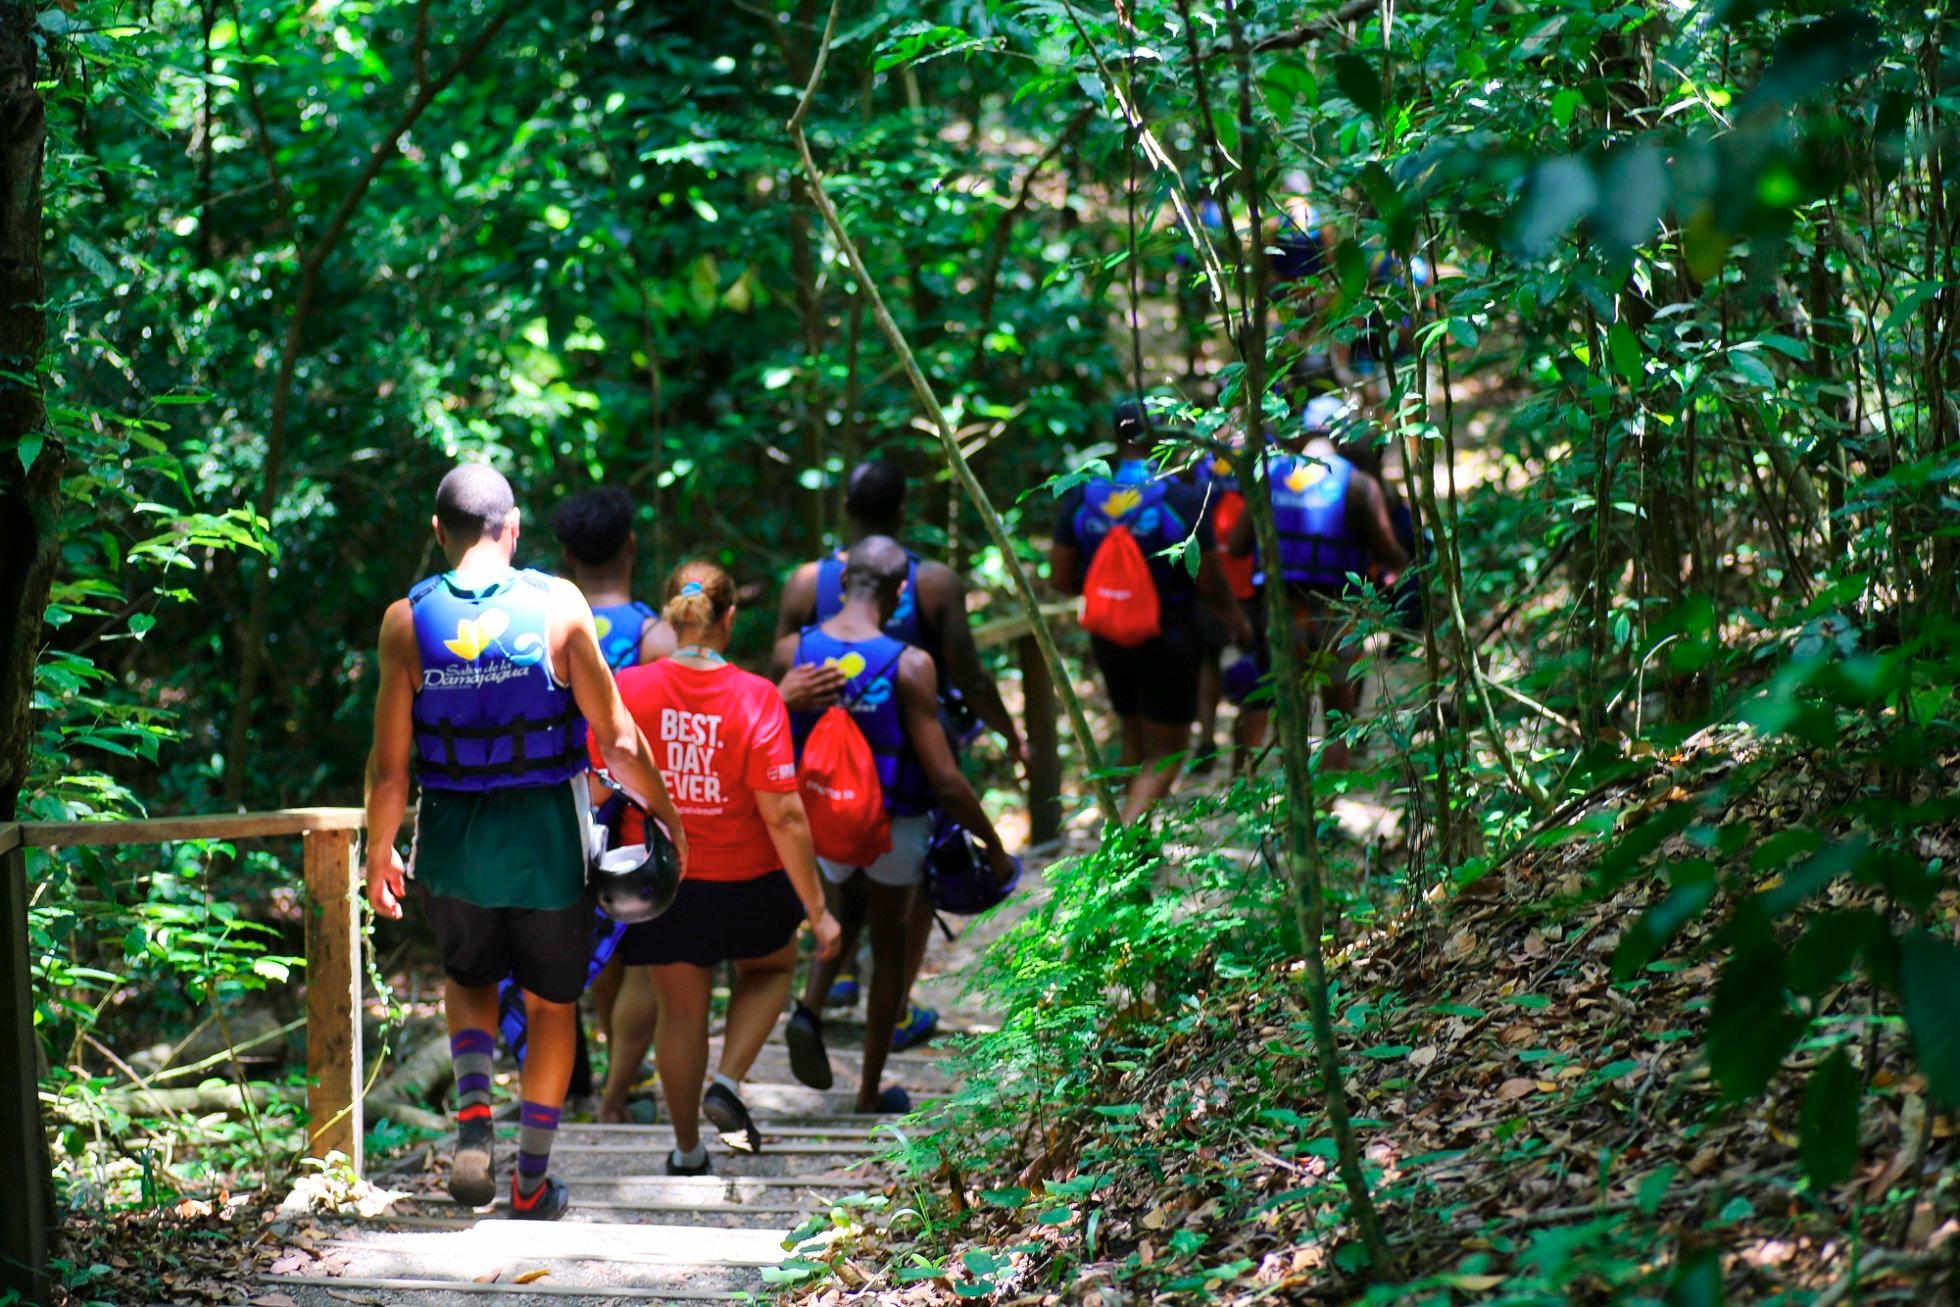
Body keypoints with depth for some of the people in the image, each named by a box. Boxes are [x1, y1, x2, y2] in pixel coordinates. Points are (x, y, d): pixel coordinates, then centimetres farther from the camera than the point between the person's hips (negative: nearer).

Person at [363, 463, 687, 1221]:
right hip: (550, 841, -1)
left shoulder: (408, 619, -6)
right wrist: (663, 811, 7)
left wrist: (380, 852, 9)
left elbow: (389, 766, -5)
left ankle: (474, 1114, 1)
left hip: (454, 844, 1)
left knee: (468, 978, 26)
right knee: (552, 1003, 17)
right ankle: (531, 1180, 20)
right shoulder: (556, 604, -9)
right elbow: (615, 737, -8)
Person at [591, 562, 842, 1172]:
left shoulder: (626, 690, -13)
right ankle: (728, 1082, 10)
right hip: (744, 883, -2)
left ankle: (687, 1150, 27)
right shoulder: (756, 698, -18)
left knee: (680, 1007, 18)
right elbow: (783, 817, -18)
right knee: (771, 967, 28)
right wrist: (817, 909, -11)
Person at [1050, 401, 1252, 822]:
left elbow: (1062, 578, -1)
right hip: (1170, 640, -4)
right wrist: (1237, 623, 8)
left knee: (1134, 743, 23)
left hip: (1110, 640, 4)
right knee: (1166, 754, 4)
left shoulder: (1082, 496, -5)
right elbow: (1209, 583, -11)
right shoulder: (1183, 499, -16)